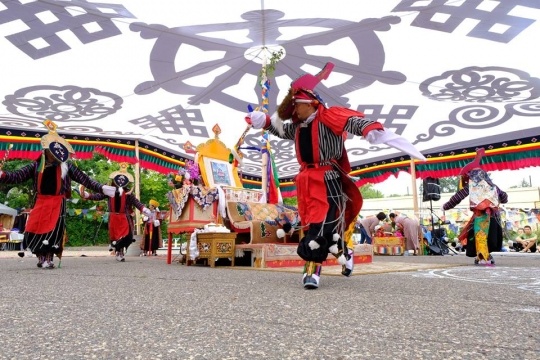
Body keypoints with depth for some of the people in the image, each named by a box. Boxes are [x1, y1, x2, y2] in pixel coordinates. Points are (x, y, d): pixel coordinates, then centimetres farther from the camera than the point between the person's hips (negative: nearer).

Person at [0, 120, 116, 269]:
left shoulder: (66, 166, 0)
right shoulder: (36, 165, 5)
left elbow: (84, 179, -1)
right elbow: (18, 176, 2)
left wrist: (102, 188, -8)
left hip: (57, 203, -3)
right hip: (40, 202, 3)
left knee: (53, 231, -7)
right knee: (35, 230, 2)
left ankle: (48, 258, 4)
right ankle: (41, 257, 18)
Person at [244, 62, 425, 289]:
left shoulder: (328, 117, -8)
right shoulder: (298, 126, 17)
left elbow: (354, 122, -22)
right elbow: (281, 129, 38)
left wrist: (372, 130, -41)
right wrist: (263, 121, 28)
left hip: (327, 180, -8)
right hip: (307, 181, 8)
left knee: (321, 226, -12)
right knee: (312, 225, 9)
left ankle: (312, 269, -6)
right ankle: (344, 253, 26)